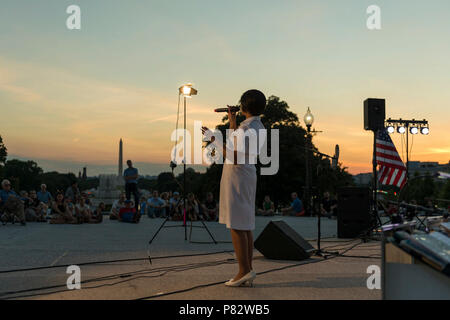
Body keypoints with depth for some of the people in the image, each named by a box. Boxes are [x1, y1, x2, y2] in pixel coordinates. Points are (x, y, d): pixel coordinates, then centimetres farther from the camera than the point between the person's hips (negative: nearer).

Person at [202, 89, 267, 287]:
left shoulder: (246, 128, -17)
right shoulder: (259, 128, 14)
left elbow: (234, 159, -22)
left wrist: (213, 139, -19)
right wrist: (232, 123, 33)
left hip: (236, 176, -10)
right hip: (248, 176, 10)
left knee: (236, 225, -7)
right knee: (245, 226, 8)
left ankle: (244, 270, -6)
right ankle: (248, 272, 10)